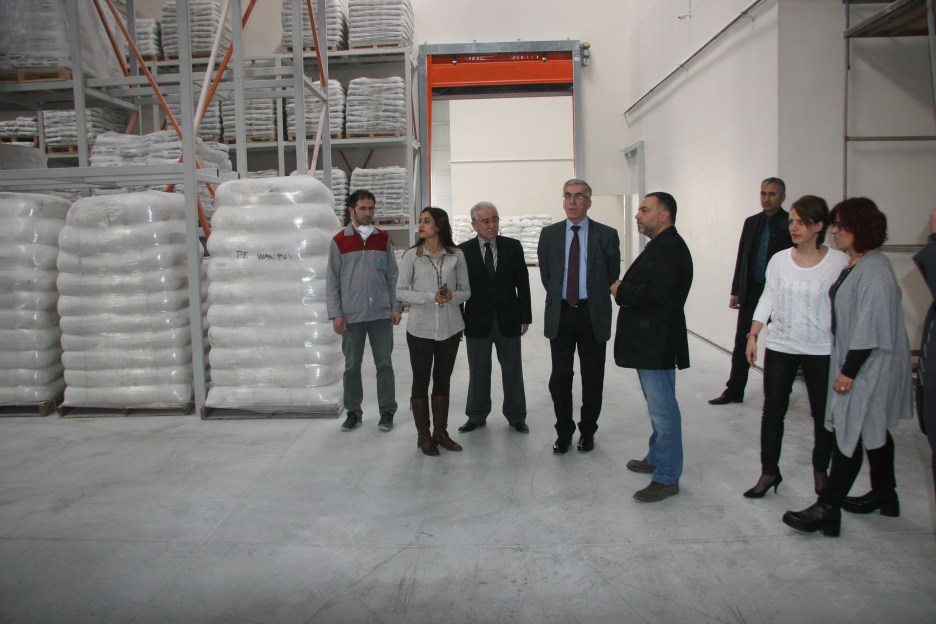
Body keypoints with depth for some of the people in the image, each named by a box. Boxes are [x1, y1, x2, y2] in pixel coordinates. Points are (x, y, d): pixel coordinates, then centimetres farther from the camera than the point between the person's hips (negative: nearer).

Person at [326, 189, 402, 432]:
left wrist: (396, 307, 0)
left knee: (384, 364, 5)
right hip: (351, 315, -1)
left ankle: (387, 412, 15)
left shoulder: (383, 239, 7)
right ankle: (353, 412, 20)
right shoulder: (339, 241, 2)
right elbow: (332, 281, 1)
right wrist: (335, 314, -5)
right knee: (352, 366, 7)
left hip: (381, 314, 1)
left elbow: (392, 276, 8)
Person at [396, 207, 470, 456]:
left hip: (449, 328, 2)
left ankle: (441, 432, 24)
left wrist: (453, 296, -17)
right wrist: (431, 297, -18)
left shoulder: (456, 255, 0)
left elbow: (465, 291, 5)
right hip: (420, 328, -2)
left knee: (443, 380, 12)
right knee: (421, 381, 6)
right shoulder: (411, 255, -3)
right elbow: (401, 291, -4)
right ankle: (423, 435, 18)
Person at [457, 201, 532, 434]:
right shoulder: (463, 251, -3)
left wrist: (525, 317, 0)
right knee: (478, 372, 10)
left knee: (513, 371, 10)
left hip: (508, 320, 1)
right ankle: (476, 416, 26)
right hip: (477, 321, -1)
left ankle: (516, 417, 24)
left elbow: (522, 283, 2)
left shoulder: (513, 246, 0)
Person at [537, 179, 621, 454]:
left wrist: (596, 303, 7)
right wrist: (558, 299, 11)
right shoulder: (549, 234, 4)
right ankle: (564, 433, 20)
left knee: (592, 378, 8)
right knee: (560, 377, 6)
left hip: (593, 315, -1)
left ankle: (588, 432, 24)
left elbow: (612, 276, 5)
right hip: (560, 314, 1)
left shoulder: (606, 235, -1)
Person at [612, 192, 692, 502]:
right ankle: (656, 458, 35)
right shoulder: (660, 245, 17)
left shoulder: (670, 247, -17)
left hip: (657, 343, -11)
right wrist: (624, 288, 1)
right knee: (658, 406, 21)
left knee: (662, 409, -3)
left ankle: (667, 477, 6)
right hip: (648, 340, 11)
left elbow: (656, 293, -27)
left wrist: (620, 291, -14)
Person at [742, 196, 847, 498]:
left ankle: (820, 470, 32)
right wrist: (753, 335, 2)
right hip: (779, 348, 2)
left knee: (823, 414, 10)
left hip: (821, 351, -2)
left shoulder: (839, 262, -9)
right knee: (772, 411, 7)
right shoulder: (779, 260, 0)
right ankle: (769, 472, 20)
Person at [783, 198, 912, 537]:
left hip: (870, 366, -10)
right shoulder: (854, 265, 10)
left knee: (851, 432, -6)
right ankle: (885, 495, 35)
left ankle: (828, 509, 0)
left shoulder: (874, 270, -20)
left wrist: (848, 370, -21)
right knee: (874, 431, 20)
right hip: (858, 363, 10)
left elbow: (871, 328, -23)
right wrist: (846, 367, 15)